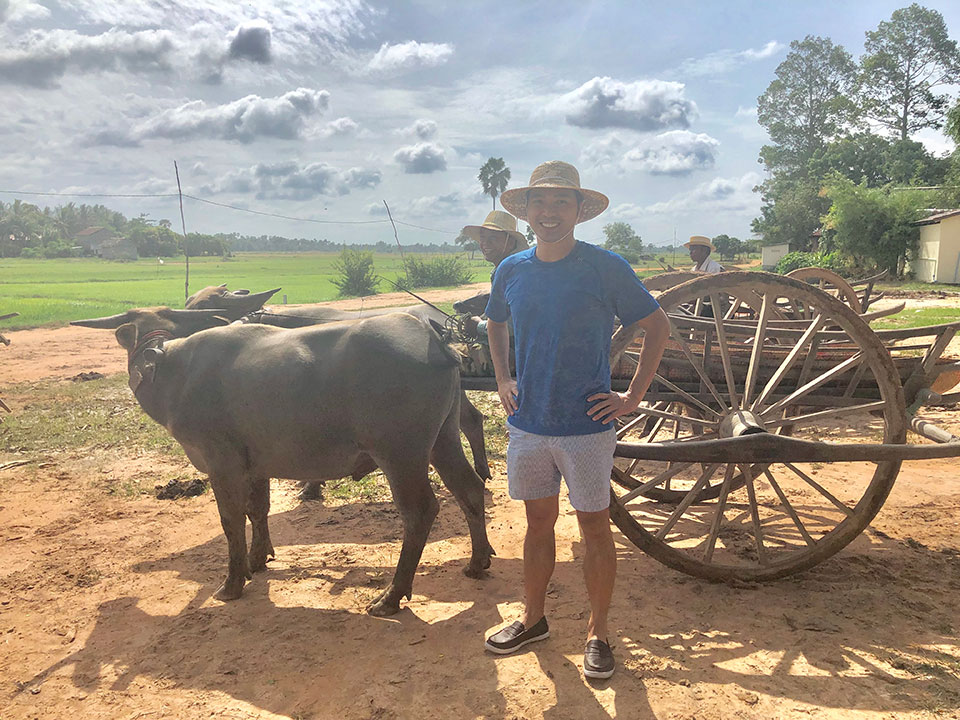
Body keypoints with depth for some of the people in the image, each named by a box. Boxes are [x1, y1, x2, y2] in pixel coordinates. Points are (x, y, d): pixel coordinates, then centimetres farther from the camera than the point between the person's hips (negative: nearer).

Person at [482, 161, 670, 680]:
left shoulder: (606, 268, -10)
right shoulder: (511, 271, 2)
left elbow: (657, 326, -2)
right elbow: (496, 324, 21)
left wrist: (634, 396, -6)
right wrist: (502, 379, 9)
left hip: (587, 426, -3)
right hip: (528, 423, 4)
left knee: (595, 527, 9)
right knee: (539, 522, 16)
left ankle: (598, 632, 26)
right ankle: (533, 619, 33)